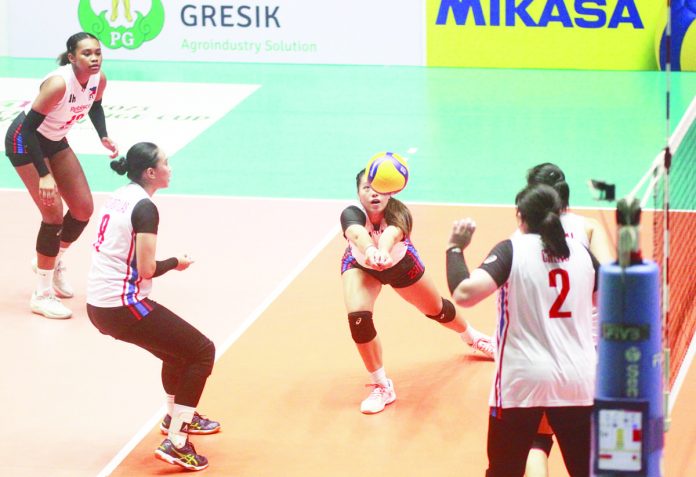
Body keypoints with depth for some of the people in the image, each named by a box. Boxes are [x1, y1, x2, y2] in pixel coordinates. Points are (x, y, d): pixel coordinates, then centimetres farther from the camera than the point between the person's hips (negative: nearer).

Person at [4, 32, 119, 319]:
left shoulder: (98, 80, -13)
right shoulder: (58, 83, -35)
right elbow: (29, 126, -31)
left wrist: (103, 137, -6)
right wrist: (44, 175, -34)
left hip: (55, 141, 7)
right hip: (25, 141, -7)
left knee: (84, 208, 6)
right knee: (54, 213, -14)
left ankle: (53, 261, 34)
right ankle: (41, 295, -1)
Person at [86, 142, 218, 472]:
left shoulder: (119, 197, 11)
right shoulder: (144, 208, -15)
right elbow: (146, 269, -19)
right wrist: (175, 263, -1)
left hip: (97, 305, 9)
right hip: (123, 307, -9)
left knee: (178, 344, 30)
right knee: (202, 351, -3)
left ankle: (176, 416, 48)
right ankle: (176, 442, -7)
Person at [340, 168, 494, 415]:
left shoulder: (398, 213, -37)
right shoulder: (352, 214, -38)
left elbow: (391, 233, -61)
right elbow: (357, 233, -62)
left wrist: (383, 251, -84)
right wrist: (370, 251, -85)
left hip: (400, 263, 1)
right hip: (361, 266, -1)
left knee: (436, 309, 18)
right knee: (358, 317, -24)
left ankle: (472, 337, 54)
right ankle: (381, 387, -4)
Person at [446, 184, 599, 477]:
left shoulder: (512, 250, -7)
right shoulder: (581, 252, 5)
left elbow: (465, 294, -21)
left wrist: (456, 248, -7)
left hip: (522, 381, -3)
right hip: (578, 382, 3)